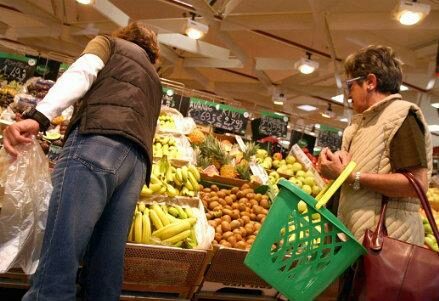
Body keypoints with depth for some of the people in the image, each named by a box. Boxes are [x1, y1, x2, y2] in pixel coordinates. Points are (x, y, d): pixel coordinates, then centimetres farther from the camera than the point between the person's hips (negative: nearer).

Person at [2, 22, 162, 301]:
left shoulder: (109, 42, 25)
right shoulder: (154, 79, 40)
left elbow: (82, 72, 3)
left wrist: (38, 116, -12)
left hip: (98, 139, -6)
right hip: (139, 159, 6)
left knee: (59, 260, -16)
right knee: (107, 265, 1)